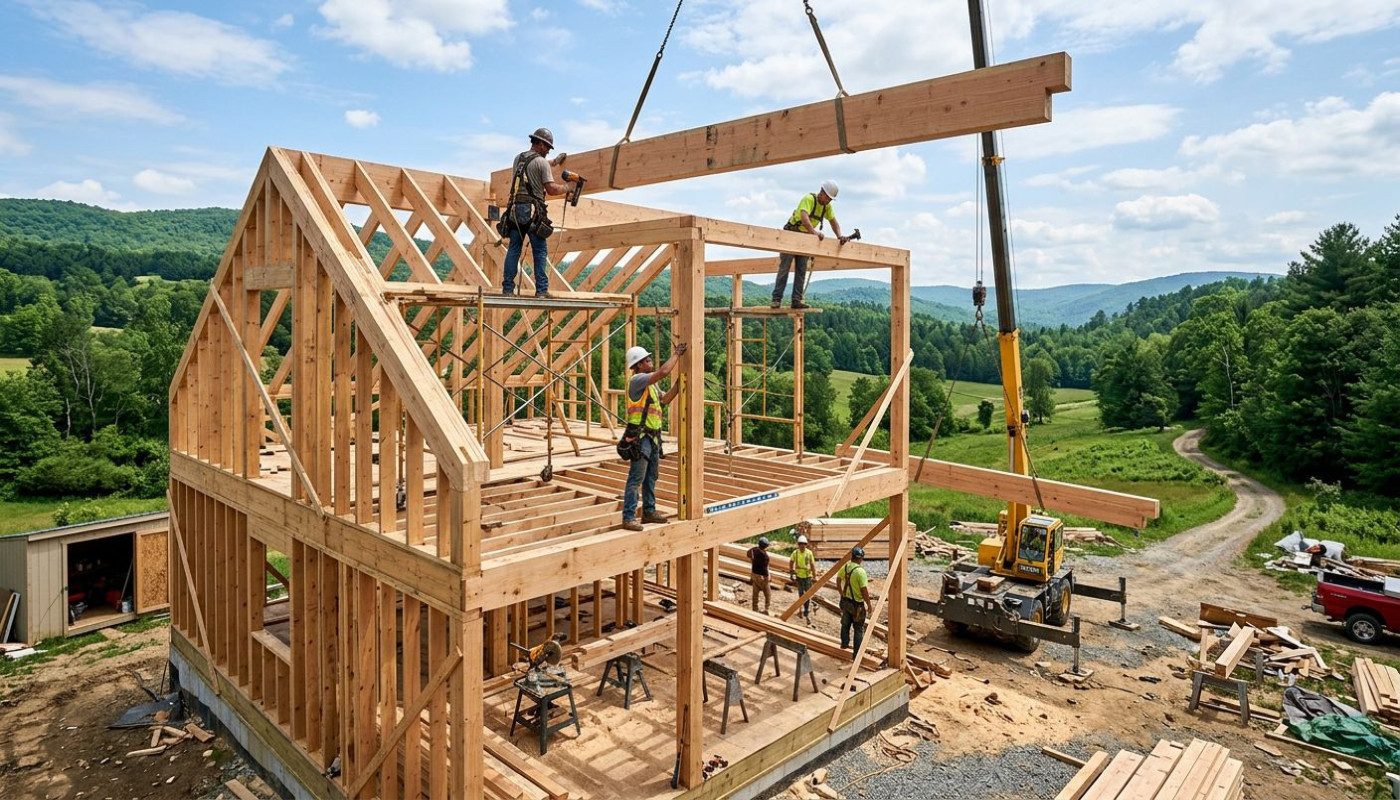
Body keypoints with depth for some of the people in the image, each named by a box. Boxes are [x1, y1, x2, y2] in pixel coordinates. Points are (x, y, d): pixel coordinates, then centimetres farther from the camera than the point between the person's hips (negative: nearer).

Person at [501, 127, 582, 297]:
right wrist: (566, 188, 6)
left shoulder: (518, 159, 15)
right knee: (540, 251, 1)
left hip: (515, 209, 6)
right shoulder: (542, 162, -6)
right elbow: (551, 189, -11)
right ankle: (541, 290, -1)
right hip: (533, 211, -6)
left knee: (513, 249, 8)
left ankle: (508, 288, 6)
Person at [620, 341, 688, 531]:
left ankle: (649, 512, 26)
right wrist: (676, 354, -11)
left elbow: (665, 399, 18)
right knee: (636, 478, -8)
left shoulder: (650, 383, 17)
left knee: (651, 478, 16)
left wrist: (679, 382, 10)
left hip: (653, 436, 10)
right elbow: (663, 371, -23)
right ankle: (628, 517, -5)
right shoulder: (637, 380, -14)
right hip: (640, 436, -10)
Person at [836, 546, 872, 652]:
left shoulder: (844, 567, -4)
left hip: (845, 601, 6)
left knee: (845, 624, 25)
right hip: (857, 604, -6)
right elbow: (864, 591, -22)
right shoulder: (860, 571, -25)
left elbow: (838, 582, 12)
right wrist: (869, 605, -9)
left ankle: (844, 644, 43)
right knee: (859, 629, 7)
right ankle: (857, 654, 12)